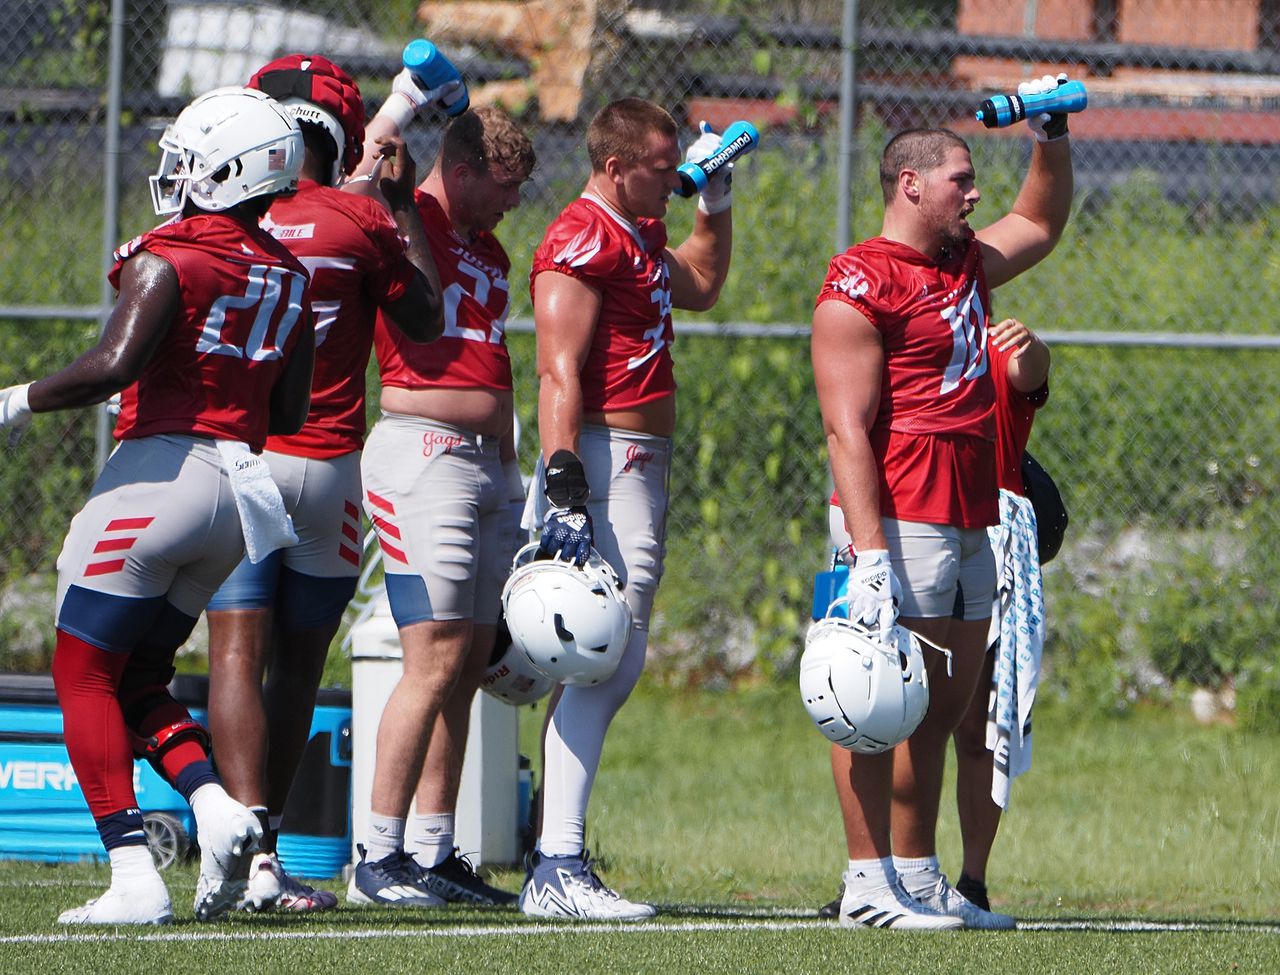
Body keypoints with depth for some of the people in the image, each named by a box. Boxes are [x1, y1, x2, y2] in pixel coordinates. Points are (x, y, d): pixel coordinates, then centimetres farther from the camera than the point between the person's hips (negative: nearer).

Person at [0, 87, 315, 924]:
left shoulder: (169, 260, -11)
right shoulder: (290, 278, 11)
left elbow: (112, 368, -22)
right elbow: (291, 413, 14)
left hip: (160, 473, -8)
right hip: (240, 485, 8)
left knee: (85, 680, 0)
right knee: (139, 681, 18)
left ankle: (135, 877, -10)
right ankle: (219, 810, -6)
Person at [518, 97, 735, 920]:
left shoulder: (638, 236, 19)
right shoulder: (582, 242, -13)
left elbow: (701, 289, 40)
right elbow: (559, 373, -20)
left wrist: (716, 203, 27)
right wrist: (564, 485, -27)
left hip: (643, 466, 11)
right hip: (605, 459, -11)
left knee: (614, 660, 10)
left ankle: (558, 858, 14)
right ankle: (559, 868, -18)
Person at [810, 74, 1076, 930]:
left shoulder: (968, 264, 17)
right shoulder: (860, 286, -10)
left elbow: (1041, 226, 39)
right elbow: (847, 428, -15)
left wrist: (1052, 138, 23)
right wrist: (868, 551, -23)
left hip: (972, 522, 9)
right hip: (899, 521, -9)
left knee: (946, 706, 10)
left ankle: (920, 879, 16)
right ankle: (869, 884, -7)